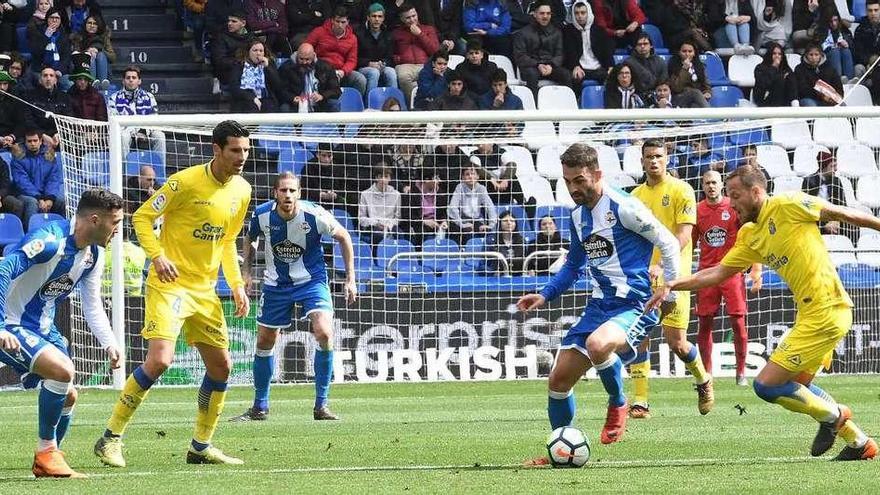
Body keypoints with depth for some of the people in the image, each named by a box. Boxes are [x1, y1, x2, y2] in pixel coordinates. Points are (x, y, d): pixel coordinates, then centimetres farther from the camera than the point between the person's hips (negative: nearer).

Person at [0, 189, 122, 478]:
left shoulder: (94, 255, 4)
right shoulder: (49, 240, -25)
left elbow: (93, 305, 13)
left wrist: (109, 344, -3)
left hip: (43, 328, 9)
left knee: (68, 396, 9)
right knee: (63, 369, -27)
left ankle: (49, 462, 27)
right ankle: (46, 454, -13)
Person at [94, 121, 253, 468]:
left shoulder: (241, 191, 7)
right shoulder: (186, 182, -14)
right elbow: (141, 217, -8)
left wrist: (237, 285, 9)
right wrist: (157, 256, -21)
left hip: (205, 290, 7)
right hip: (170, 284, -7)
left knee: (221, 365, 8)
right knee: (159, 360, -21)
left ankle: (201, 447, 22)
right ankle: (111, 439, -10)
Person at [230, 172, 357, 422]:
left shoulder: (314, 215, -21)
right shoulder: (262, 215, -14)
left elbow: (343, 237, -3)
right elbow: (250, 239, 10)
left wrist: (350, 279, -2)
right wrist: (247, 271, 1)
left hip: (311, 280, -3)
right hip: (275, 284, 3)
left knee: (324, 333, -23)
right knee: (264, 342, 7)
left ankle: (321, 405, -11)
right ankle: (260, 408, 25)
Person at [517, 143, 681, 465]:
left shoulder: (623, 208, -13)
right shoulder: (578, 217, 11)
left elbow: (669, 244, -7)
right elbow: (573, 265, 26)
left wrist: (669, 292, -10)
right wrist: (545, 296, 14)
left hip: (634, 306, -8)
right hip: (599, 305, 8)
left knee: (597, 344, -38)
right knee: (558, 381, 3)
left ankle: (618, 405, -10)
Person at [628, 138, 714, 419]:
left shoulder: (680, 190, -3)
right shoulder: (636, 195, 13)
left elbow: (683, 234, -12)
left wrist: (662, 265, -24)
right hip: (643, 279, 4)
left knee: (676, 342, -6)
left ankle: (703, 380, 23)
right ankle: (640, 402, -3)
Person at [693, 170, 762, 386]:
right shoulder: (697, 210, 7)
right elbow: (690, 244, 15)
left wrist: (756, 270, -6)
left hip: (732, 272, -2)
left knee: (738, 323, -5)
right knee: (705, 324, 2)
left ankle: (741, 372, 4)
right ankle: (706, 374, 11)